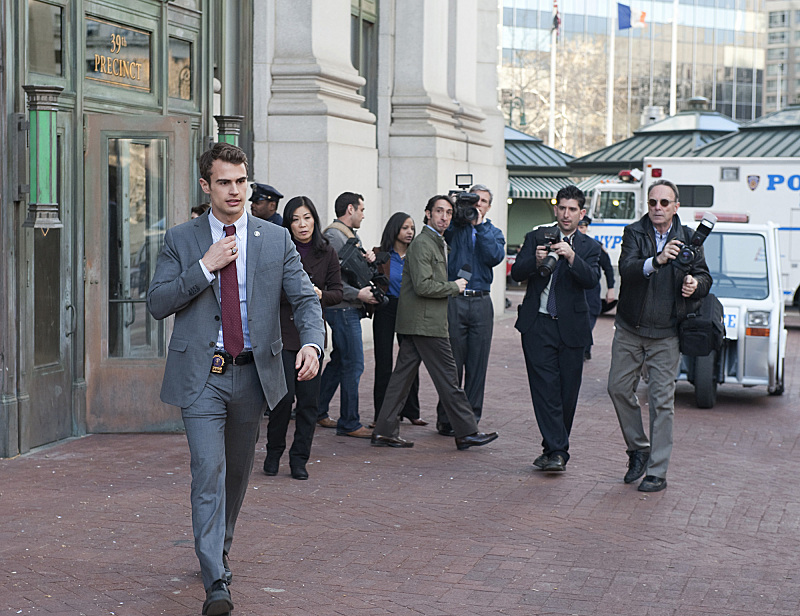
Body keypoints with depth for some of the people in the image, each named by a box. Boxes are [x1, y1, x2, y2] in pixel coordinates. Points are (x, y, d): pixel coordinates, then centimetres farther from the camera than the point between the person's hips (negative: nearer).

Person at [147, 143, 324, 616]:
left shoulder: (277, 240, 4)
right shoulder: (181, 241, 2)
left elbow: (305, 298, 0)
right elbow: (158, 303, -5)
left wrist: (312, 343, -20)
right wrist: (205, 267, -16)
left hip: (253, 373, 3)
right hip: (201, 375, -3)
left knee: (238, 471, 16)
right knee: (209, 471, -12)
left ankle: (219, 550, 39)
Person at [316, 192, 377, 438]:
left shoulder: (352, 235, 19)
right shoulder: (333, 236, -13)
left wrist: (369, 259, 2)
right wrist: (358, 294, -21)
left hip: (350, 309, 10)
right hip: (343, 309, -10)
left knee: (339, 362, 16)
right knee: (354, 365, -8)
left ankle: (318, 411, 25)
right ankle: (349, 423, -3)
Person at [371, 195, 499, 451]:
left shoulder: (437, 243, 19)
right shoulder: (422, 243, -14)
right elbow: (422, 286, -22)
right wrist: (454, 286, -11)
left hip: (414, 323, 10)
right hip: (426, 324, -10)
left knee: (403, 374, 8)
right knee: (447, 377, -4)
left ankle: (385, 431, 9)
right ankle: (466, 432, 2)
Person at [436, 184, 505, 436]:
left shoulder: (493, 232, 14)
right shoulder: (455, 228, 8)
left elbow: (495, 257, -6)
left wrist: (480, 225, -7)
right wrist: (461, 213, -16)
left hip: (481, 302, 2)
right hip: (454, 301, -2)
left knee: (477, 363, 3)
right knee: (452, 362, -1)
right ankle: (446, 419, 6)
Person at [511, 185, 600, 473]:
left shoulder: (589, 247, 8)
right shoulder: (536, 237, 10)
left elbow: (591, 280, -9)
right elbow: (516, 273, 0)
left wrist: (572, 258, -26)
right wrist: (535, 261, -21)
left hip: (571, 327, 1)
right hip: (538, 325, -1)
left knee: (567, 392, 4)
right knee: (546, 389, -8)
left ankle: (554, 449, 17)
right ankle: (557, 452, -11)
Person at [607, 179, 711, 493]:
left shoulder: (688, 238, 2)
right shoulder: (634, 233, -2)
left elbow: (704, 276, 8)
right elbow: (626, 269, -19)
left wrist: (695, 284, -17)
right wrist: (657, 261, -38)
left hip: (666, 333, -1)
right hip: (629, 329, 1)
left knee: (662, 400, -2)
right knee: (619, 388, 5)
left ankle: (657, 472, 3)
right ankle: (638, 450, 27)